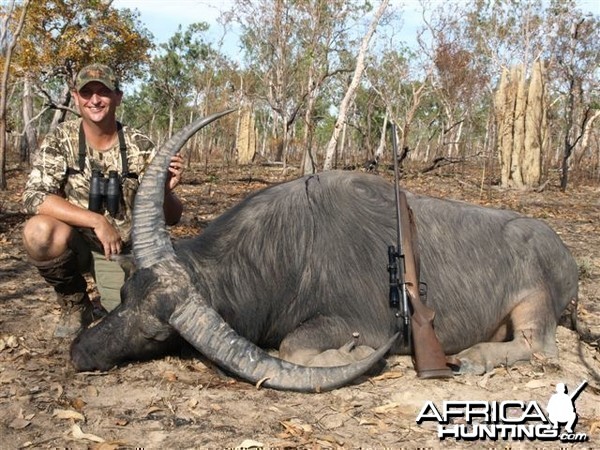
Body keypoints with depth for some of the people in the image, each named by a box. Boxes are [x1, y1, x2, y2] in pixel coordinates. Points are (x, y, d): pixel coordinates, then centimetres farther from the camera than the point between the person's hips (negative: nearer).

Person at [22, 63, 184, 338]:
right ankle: (74, 305, -3)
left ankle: (111, 306, 21)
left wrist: (166, 191, -32)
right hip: (75, 242, 0)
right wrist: (97, 221, -31)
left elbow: (171, 218, -8)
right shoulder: (60, 141, -10)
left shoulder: (141, 148, -9)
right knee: (40, 230, -32)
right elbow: (34, 197, -22)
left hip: (123, 252, 1)